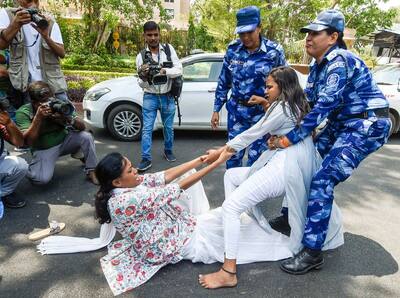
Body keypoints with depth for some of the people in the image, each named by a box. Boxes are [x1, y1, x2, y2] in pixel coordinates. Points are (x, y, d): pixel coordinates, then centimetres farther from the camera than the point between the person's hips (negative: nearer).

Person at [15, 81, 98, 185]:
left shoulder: (58, 104, -13)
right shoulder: (23, 113, -17)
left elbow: (82, 127, -15)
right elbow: (28, 141, -27)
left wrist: (68, 119, -37)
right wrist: (38, 118, -35)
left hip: (64, 141, 3)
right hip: (43, 149, -2)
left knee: (86, 136, -24)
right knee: (43, 178, -26)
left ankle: (91, 171, -8)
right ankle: (30, 169, 11)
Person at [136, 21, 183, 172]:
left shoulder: (169, 49, -3)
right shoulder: (141, 56, -4)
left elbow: (179, 70, -12)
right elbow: (142, 84, -4)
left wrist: (164, 71, -30)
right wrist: (142, 77, -27)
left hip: (167, 97, 1)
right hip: (150, 97, 0)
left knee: (168, 127, 15)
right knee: (147, 129, -3)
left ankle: (168, 151, 36)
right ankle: (146, 159, 6)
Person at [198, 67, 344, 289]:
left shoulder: (283, 107, -9)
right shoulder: (294, 107, 20)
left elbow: (252, 134, -8)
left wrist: (222, 151, 1)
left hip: (282, 170, -11)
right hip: (280, 165, 11)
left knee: (231, 205, -18)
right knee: (231, 175, 17)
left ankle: (228, 273, -16)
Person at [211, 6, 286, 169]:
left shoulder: (274, 51, -9)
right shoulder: (233, 49, -1)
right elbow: (224, 82, 7)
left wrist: (263, 99, -12)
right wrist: (216, 109, 6)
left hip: (261, 113, -2)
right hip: (236, 110, 3)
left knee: (255, 159, 6)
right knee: (233, 155, 11)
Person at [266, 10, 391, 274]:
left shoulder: (340, 61, -20)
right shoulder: (318, 65, 7)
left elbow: (323, 107, -28)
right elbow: (307, 102, 8)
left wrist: (290, 139, -26)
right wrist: (282, 131, -1)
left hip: (367, 125, -9)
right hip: (341, 124, 9)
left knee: (323, 180, -19)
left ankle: (312, 252, -11)